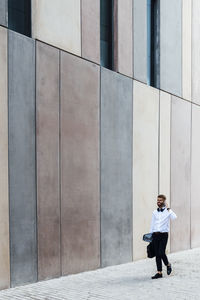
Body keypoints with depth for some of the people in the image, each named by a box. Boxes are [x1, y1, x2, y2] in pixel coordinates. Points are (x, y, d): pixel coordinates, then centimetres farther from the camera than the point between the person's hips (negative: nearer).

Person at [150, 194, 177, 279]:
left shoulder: (167, 211, 0)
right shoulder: (154, 212, 12)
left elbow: (174, 217, -20)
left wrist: (168, 208, -13)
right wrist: (151, 235, 12)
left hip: (163, 235, -4)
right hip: (155, 235, 4)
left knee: (161, 253, -13)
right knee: (157, 254, 3)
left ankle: (168, 265, 16)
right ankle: (159, 272, 10)